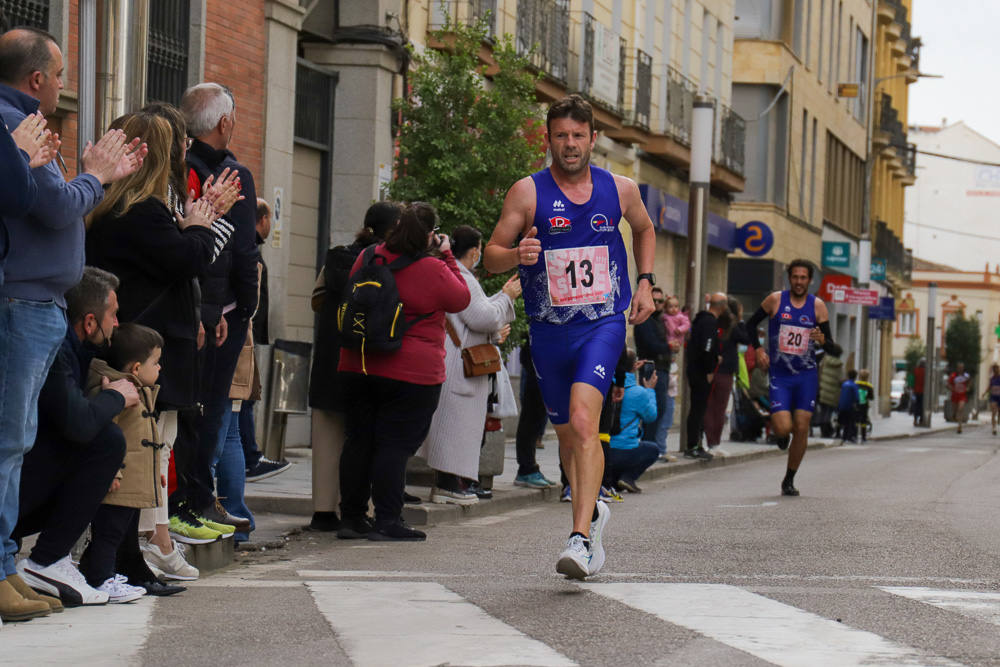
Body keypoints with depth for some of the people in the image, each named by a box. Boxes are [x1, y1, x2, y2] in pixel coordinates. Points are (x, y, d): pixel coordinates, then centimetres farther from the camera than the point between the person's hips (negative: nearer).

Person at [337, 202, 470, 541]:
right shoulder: (433, 269, -13)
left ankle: (351, 517, 15)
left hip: (358, 367, 5)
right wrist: (447, 256, 9)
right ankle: (387, 521, -3)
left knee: (358, 440, 11)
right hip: (412, 373, -5)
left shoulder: (367, 259, 3)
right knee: (395, 445, -2)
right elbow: (461, 299, 3)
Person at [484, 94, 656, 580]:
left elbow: (644, 230, 24)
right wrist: (517, 255, -25)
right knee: (567, 434, 13)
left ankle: (581, 539, -27)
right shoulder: (528, 192, -4)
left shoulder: (620, 189, 2)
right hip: (549, 330, 2)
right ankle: (592, 512, 39)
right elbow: (491, 257, -3)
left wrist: (644, 282, 11)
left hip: (603, 324, -2)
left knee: (583, 421, -22)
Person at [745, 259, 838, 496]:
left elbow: (831, 347, 1)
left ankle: (789, 480, 12)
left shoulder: (818, 306, 0)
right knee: (783, 429, -14)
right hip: (779, 375, -1)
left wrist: (822, 340, -22)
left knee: (801, 429, -3)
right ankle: (774, 421, 25)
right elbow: (751, 324, 12)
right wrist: (758, 349, -3)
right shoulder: (775, 300, -2)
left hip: (806, 375, 1)